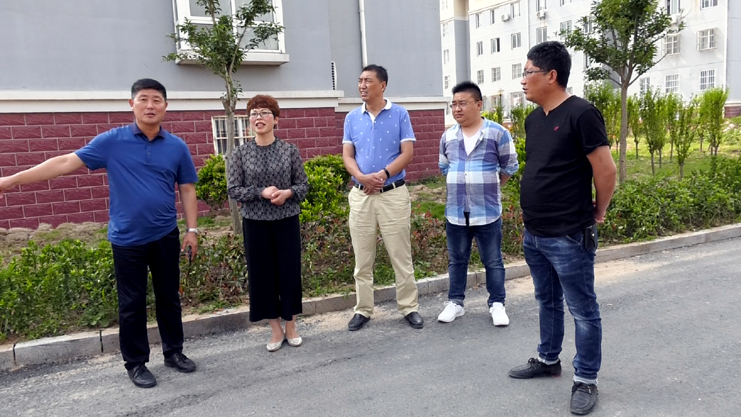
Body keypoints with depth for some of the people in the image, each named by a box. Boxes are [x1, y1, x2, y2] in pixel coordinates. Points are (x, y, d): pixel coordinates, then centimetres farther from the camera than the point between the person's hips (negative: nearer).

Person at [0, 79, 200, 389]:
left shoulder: (177, 147, 0)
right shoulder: (111, 142, -4)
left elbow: (187, 189, 5)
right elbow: (65, 163, -5)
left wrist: (192, 229, 1)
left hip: (166, 237, 2)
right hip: (127, 239, -1)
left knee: (169, 298, 13)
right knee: (132, 304, 8)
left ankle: (174, 352, 31)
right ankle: (135, 363, 24)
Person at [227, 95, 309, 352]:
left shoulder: (290, 150, -1)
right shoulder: (241, 153, -1)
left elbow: (303, 184, 1)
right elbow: (233, 190, -3)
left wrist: (288, 193, -19)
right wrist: (261, 192, -18)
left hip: (287, 220, 0)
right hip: (255, 222, 1)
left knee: (289, 271, 6)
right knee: (262, 274, 6)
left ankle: (291, 326, 24)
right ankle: (276, 330, 22)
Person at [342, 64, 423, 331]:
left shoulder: (400, 114, 0)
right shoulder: (352, 118, 8)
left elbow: (407, 152, -5)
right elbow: (347, 156, 4)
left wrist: (383, 174, -18)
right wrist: (362, 177, -16)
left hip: (394, 193, -3)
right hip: (361, 195, 3)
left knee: (401, 256, 4)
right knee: (362, 258, 8)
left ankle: (409, 307, 16)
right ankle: (363, 310, 19)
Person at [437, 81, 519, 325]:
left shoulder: (497, 133, -8)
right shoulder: (448, 136, 5)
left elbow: (509, 167, 1)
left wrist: (490, 187, 7)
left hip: (487, 211, -3)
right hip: (455, 211, 4)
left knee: (493, 261, 8)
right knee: (456, 260, 13)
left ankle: (497, 304, 22)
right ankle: (455, 302, 26)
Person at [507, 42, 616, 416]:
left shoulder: (581, 114, -15)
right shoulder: (534, 119, 10)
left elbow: (606, 170, -14)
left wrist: (597, 213, -3)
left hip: (569, 237, -8)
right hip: (534, 234, 8)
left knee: (582, 311, 7)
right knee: (547, 302, 22)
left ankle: (585, 381, 22)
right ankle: (548, 359, 39)